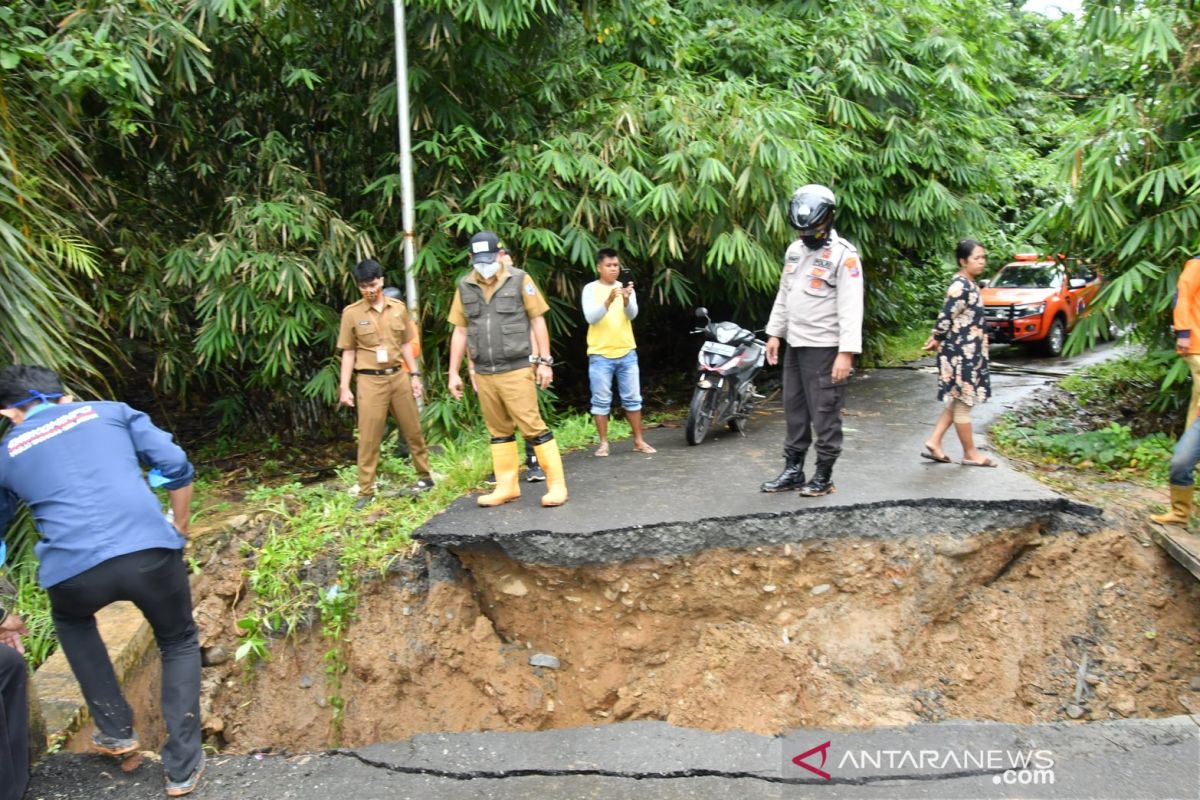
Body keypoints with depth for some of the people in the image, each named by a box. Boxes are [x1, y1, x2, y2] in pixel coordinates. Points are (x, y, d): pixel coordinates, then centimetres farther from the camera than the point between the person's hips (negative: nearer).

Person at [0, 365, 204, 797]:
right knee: (180, 645, 27)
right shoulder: (111, 412, 19)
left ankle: (116, 730, 38)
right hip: (150, 551, 0)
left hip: (75, 570, 1)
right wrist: (179, 531, 23)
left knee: (71, 622, 38)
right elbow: (176, 466, 8)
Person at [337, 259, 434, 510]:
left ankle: (425, 477, 27)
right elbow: (348, 352, -1)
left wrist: (414, 374, 8)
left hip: (399, 376, 3)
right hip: (370, 381, -3)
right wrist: (345, 387, -4)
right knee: (369, 438, 0)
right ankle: (365, 491, 7)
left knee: (413, 430, 11)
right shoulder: (351, 313, -3)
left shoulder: (398, 307, 4)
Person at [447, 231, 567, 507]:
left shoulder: (519, 280, -2)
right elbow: (460, 331, 11)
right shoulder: (465, 287, 7)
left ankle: (556, 484, 2)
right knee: (499, 431, 11)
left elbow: (537, 321, 0)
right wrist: (453, 372, 10)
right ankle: (507, 486, 20)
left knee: (533, 427, -5)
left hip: (516, 370, -4)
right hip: (484, 374, 4)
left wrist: (545, 361, -4)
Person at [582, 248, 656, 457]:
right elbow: (591, 318, -14)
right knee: (601, 401, 1)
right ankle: (603, 443, 10)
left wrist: (626, 299, -29)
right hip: (600, 354, -3)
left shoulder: (626, 287, 6)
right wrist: (609, 301, -31)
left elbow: (632, 315, -8)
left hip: (627, 352, 3)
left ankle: (639, 441, 16)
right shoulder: (590, 289, -2)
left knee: (633, 398, 8)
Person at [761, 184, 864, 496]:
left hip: (825, 348, -8)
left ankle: (823, 476, 9)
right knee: (795, 410, 13)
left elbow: (851, 307, -18)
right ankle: (792, 470, 23)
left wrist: (847, 352, -24)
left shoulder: (844, 254, -12)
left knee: (825, 415, -1)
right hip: (795, 345, 8)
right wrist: (774, 333, 13)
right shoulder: (794, 250, 12)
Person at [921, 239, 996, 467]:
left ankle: (934, 443, 15)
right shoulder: (960, 286, -19)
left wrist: (936, 338, 11)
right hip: (960, 353, -10)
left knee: (958, 401, 13)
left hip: (969, 352, 10)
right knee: (963, 402, 1)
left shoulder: (969, 284, 13)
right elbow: (946, 316, -18)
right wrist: (936, 340, -4)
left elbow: (948, 316, 16)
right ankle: (970, 453, 11)